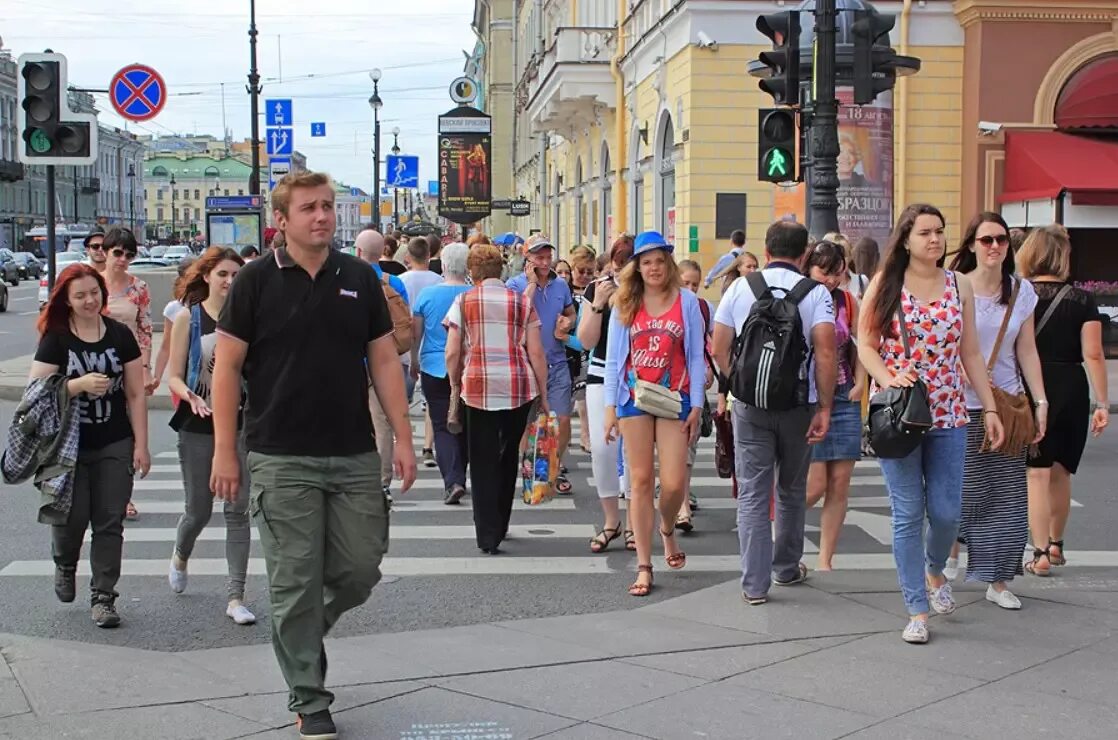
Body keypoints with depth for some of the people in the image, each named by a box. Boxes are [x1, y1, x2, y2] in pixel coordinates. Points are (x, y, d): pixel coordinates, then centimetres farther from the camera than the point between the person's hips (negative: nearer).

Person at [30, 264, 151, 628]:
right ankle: (65, 565, 31)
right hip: (68, 446, -1)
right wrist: (80, 384, -22)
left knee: (109, 523, 0)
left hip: (114, 446, 1)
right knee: (71, 516, -2)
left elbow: (136, 393, 5)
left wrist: (141, 444, 0)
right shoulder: (55, 339, -2)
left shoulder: (120, 335, 2)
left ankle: (103, 597, 9)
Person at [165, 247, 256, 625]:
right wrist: (191, 397, -22)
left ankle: (235, 597, 3)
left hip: (240, 424, 1)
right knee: (198, 509, 10)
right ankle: (180, 557, 44)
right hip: (198, 428, -1)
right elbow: (174, 377, -2)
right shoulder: (188, 318, -2)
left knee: (238, 510, -3)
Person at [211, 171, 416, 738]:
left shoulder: (360, 279, 7)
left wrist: (402, 438, 2)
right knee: (295, 582, 1)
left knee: (360, 571, 4)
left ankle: (302, 633, 34)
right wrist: (224, 451, -6)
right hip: (281, 461, -3)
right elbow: (227, 366, -1)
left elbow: (384, 361, 9)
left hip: (355, 458, 3)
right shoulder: (256, 282, -2)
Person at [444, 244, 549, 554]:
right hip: (520, 388, 2)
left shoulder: (463, 301, 3)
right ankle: (499, 526, 28)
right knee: (509, 456, 18)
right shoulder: (522, 301, 7)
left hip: (479, 386, -2)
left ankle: (488, 536, -1)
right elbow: (536, 352, 3)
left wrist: (455, 386, 15)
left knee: (483, 462, 4)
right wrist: (543, 394, 10)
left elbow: (452, 353, 0)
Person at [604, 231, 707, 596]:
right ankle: (644, 566, 7)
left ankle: (667, 531, 29)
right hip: (634, 398, 1)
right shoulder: (624, 304, 5)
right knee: (641, 481, 2)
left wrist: (696, 405, -2)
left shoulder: (687, 301, 2)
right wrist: (610, 406, 1)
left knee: (673, 483, -6)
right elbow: (613, 357, 6)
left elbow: (696, 356, 3)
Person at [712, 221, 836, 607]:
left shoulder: (740, 288, 1)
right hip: (799, 404, 0)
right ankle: (787, 567, 31)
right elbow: (825, 351, -15)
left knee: (752, 494, 3)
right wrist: (825, 407, -10)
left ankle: (755, 583, 0)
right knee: (791, 490, 17)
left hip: (749, 404, 0)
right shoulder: (816, 293, -5)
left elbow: (719, 348, 0)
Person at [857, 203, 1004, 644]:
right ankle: (917, 610, 7)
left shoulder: (960, 286, 7)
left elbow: (971, 353, 10)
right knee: (908, 514, -1)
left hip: (948, 415, 2)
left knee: (947, 512, 2)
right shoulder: (884, 284, -1)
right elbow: (865, 344, 0)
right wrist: (887, 376, -18)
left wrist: (989, 408, 7)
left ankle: (935, 571, 35)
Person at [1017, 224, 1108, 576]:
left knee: (1037, 474, 1)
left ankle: (1041, 554, -5)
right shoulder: (1083, 300, -2)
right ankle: (1056, 544, 31)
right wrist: (1102, 403, -3)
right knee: (1061, 472, 17)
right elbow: (1093, 355, -6)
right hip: (1071, 389, 2)